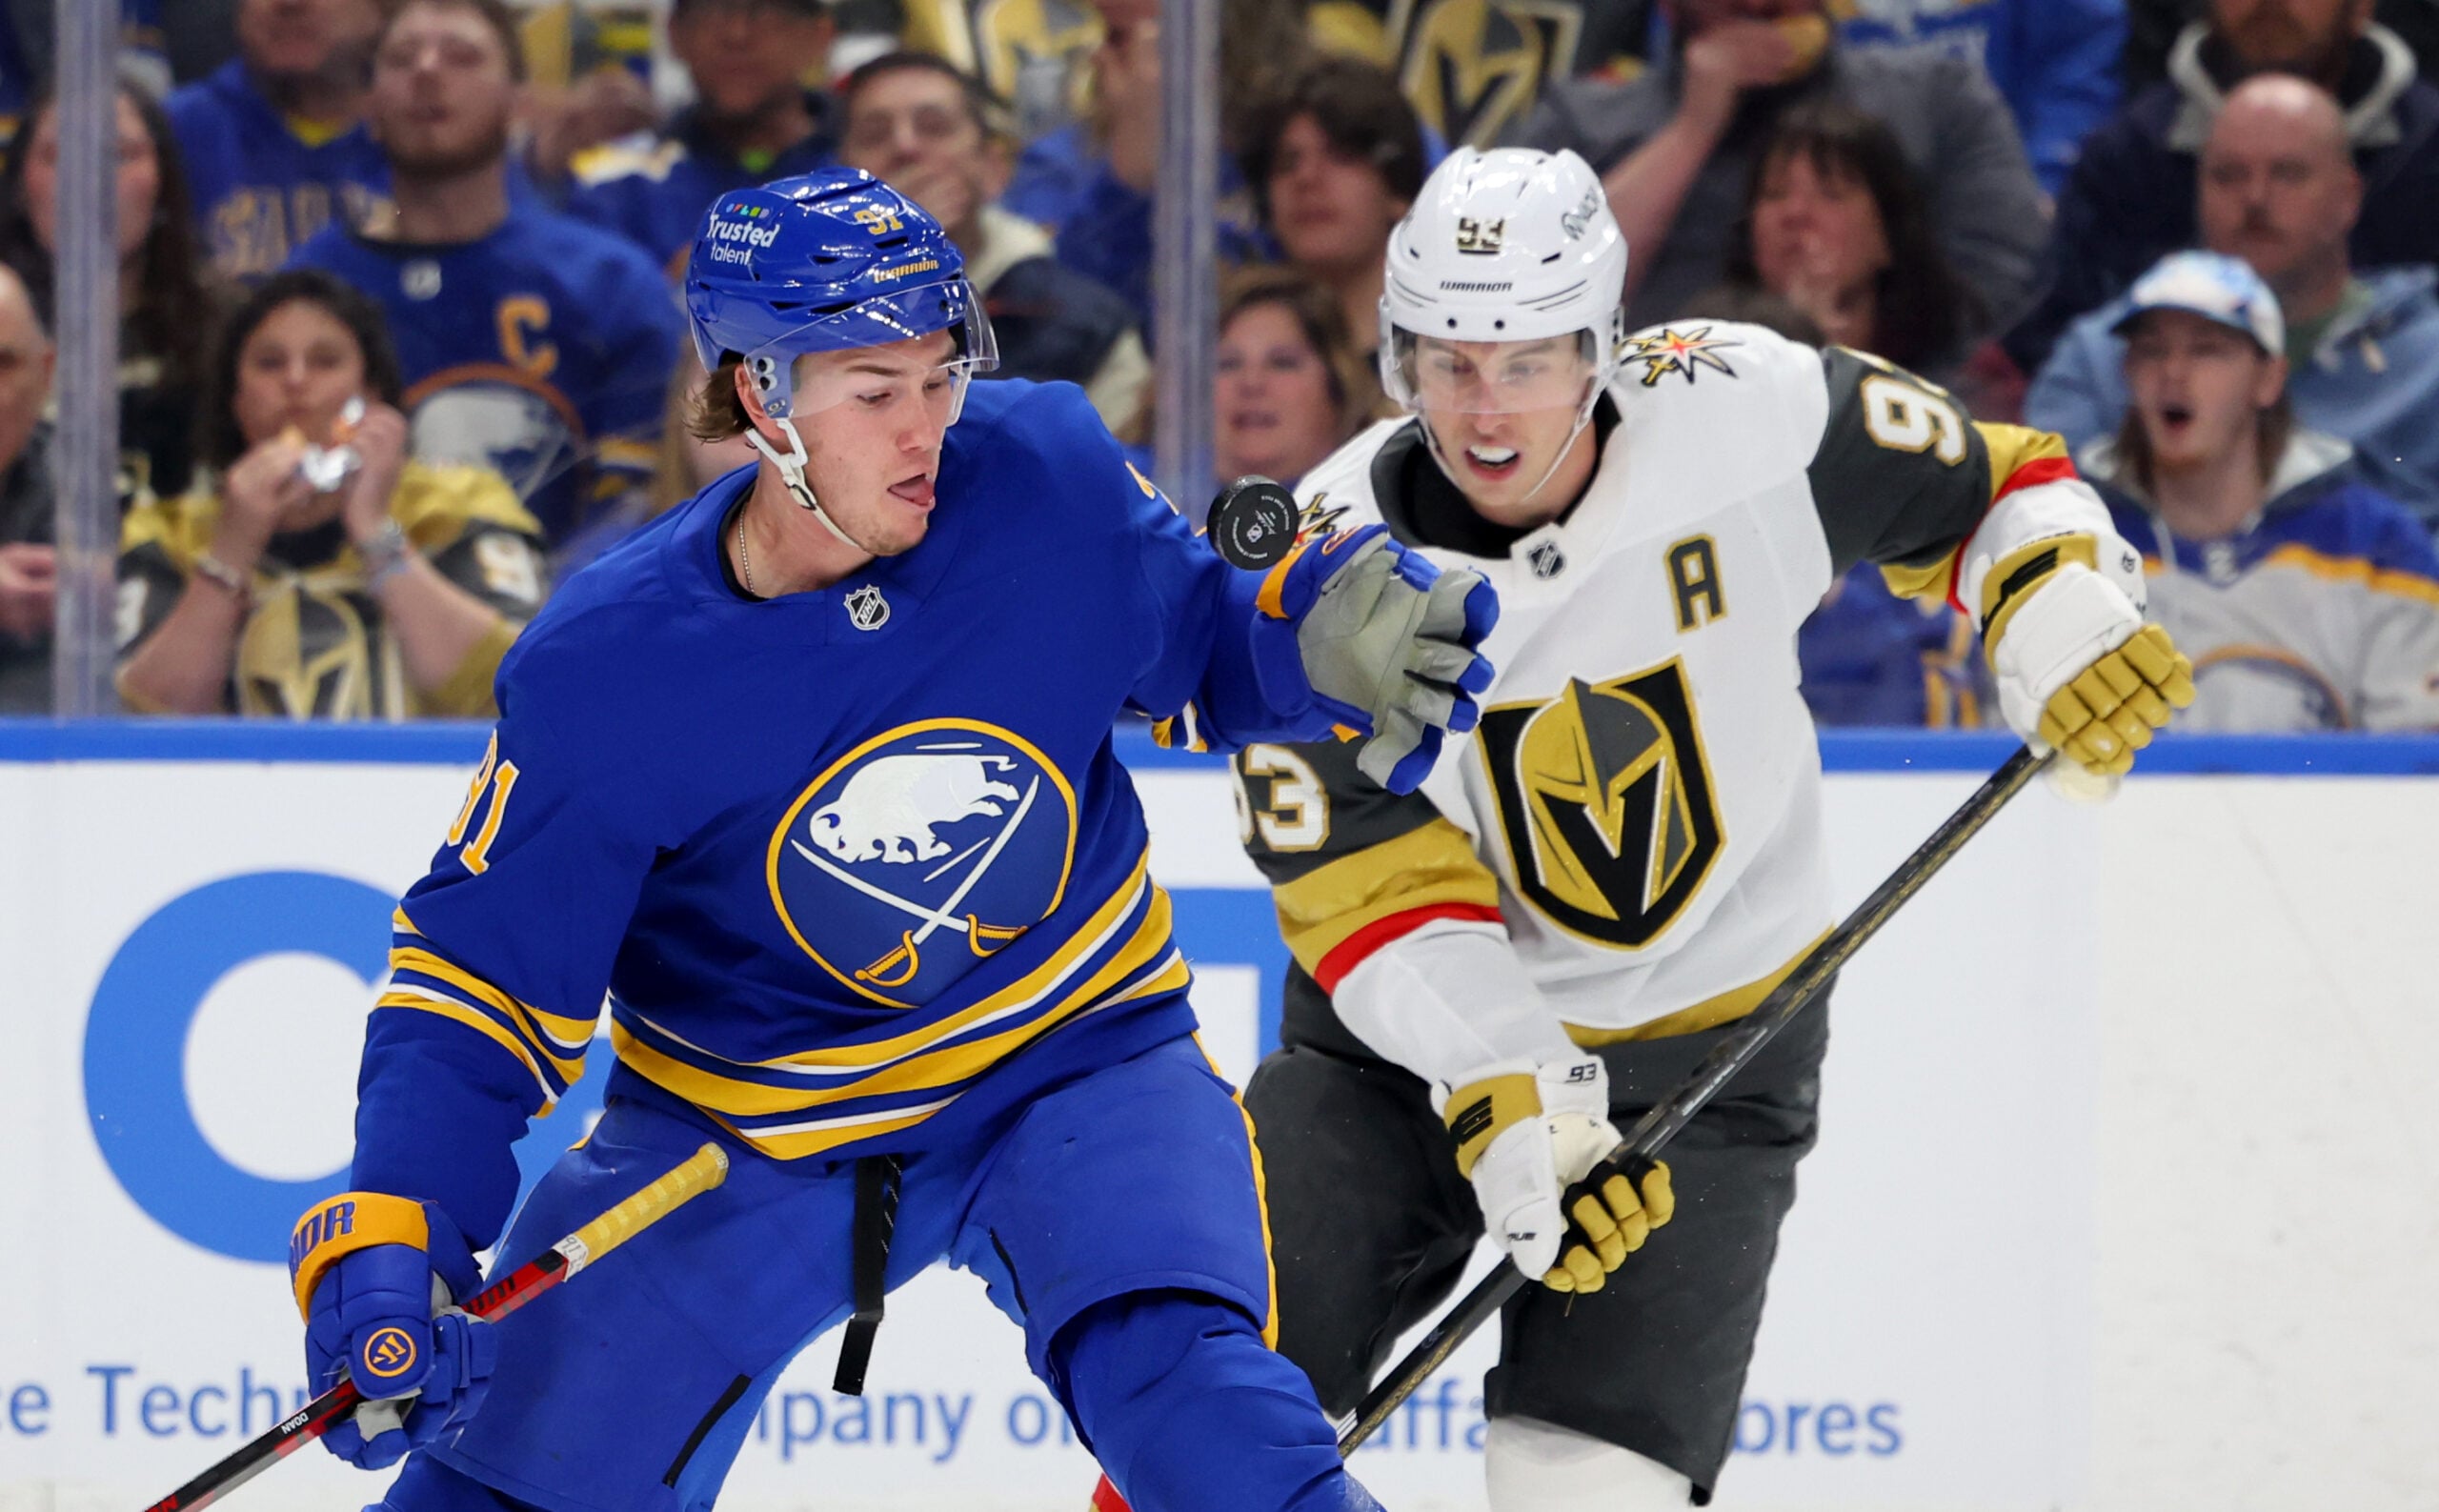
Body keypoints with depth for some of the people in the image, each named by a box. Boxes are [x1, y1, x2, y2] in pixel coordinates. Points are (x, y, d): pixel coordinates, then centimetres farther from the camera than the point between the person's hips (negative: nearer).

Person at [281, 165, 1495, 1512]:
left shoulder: (1044, 478, -17)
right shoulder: (603, 679, -21)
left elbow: (1193, 644, 3)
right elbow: (479, 974, -14)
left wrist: (1323, 630, -20)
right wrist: (387, 1242, -26)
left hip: (1072, 1060, 0)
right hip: (736, 1128, 0)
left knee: (1184, 1383, -28)